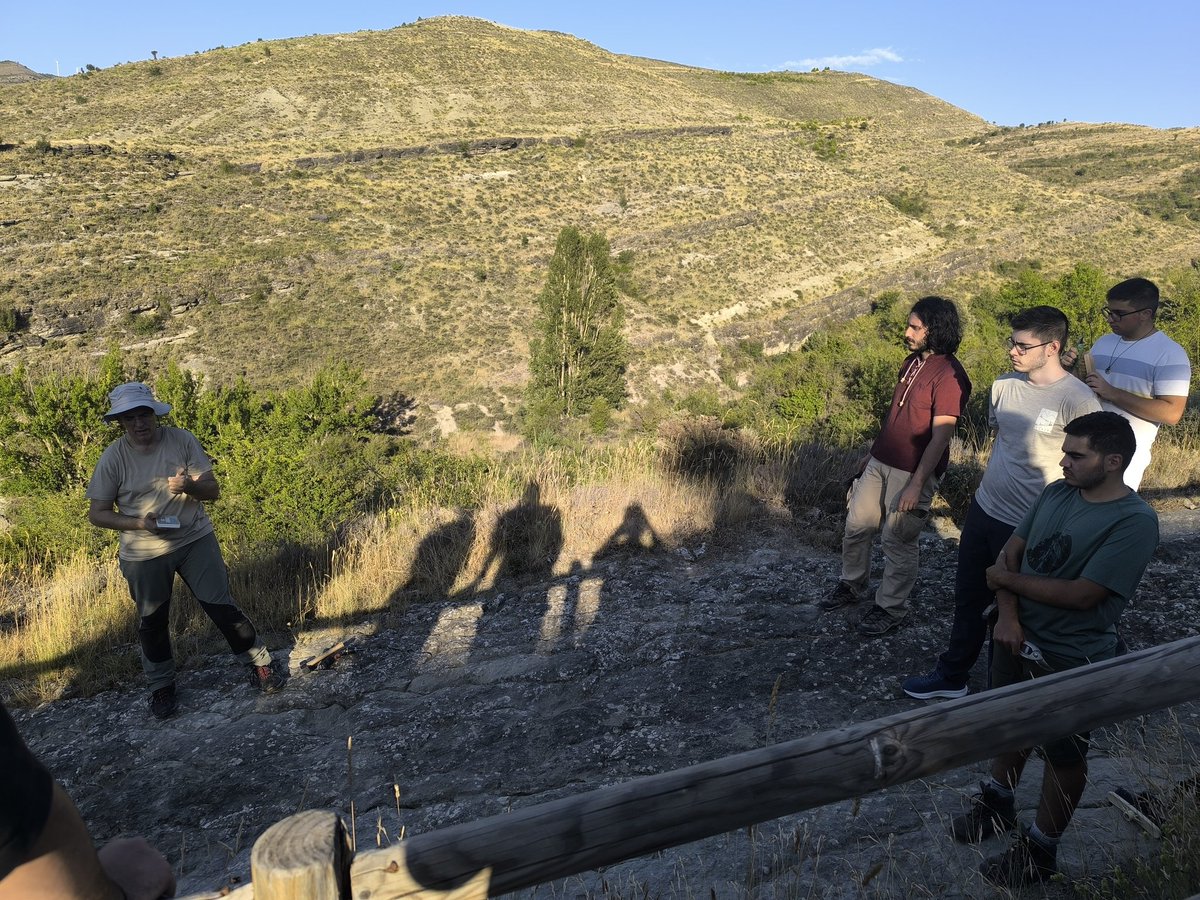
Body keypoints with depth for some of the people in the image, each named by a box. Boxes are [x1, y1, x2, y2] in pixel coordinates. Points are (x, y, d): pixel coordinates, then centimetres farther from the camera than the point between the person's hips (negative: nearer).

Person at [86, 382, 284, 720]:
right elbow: (97, 513, -5)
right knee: (153, 622, 15)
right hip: (144, 554, 1)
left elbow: (213, 490, -7)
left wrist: (190, 486, -29)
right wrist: (136, 522, -23)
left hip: (195, 540, 0)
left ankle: (259, 663, 19)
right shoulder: (113, 458, -10)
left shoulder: (182, 440, -9)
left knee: (222, 606, 2)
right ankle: (161, 685, 36)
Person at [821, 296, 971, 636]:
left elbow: (941, 436, -21)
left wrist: (916, 484, -23)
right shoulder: (913, 361, 8)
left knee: (898, 542, 5)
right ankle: (851, 585, 36)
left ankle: (891, 608, 23)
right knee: (856, 525, 15)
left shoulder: (949, 375, -19)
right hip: (881, 463, 8)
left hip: (913, 471, -8)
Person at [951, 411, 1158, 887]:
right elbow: (1010, 552, 0)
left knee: (1063, 755, 14)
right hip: (1018, 637, 6)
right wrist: (1007, 614, -14)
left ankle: (1039, 849, 32)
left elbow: (1081, 595, -28)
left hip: (1072, 660, -6)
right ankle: (998, 803, 47)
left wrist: (1007, 579, -17)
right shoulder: (1056, 493, -4)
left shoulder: (1134, 522, -23)